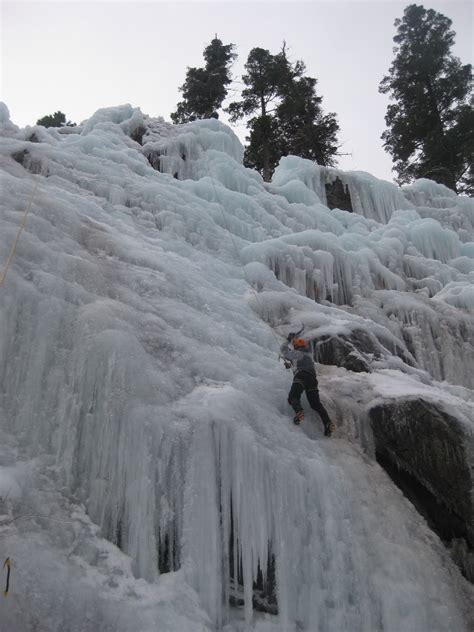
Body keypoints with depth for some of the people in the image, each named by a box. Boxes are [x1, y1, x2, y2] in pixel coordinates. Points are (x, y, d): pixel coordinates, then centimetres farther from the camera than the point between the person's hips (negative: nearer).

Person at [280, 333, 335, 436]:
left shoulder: (296, 353, 17)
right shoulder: (308, 354, 34)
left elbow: (283, 349, 31)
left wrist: (288, 340, 46)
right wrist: (290, 364, 64)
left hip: (301, 375, -6)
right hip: (313, 378, 6)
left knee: (293, 396, -19)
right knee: (316, 403, 0)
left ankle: (299, 411, -51)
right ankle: (328, 423, -21)